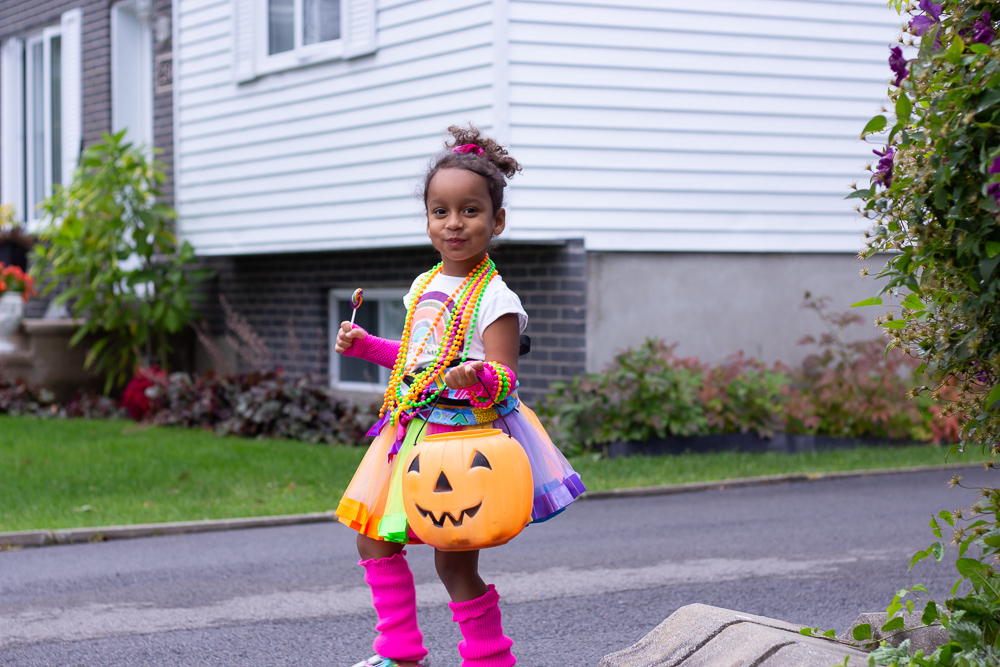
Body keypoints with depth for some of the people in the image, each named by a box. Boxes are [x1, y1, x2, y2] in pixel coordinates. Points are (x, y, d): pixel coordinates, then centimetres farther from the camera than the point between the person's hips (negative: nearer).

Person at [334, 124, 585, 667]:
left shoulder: (494, 299, -13)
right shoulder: (424, 287, 9)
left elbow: (504, 381, -18)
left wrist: (480, 378, -39)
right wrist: (366, 346, 18)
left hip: (465, 437, -8)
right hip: (413, 431, 8)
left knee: (455, 563, -2)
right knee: (374, 542, 10)